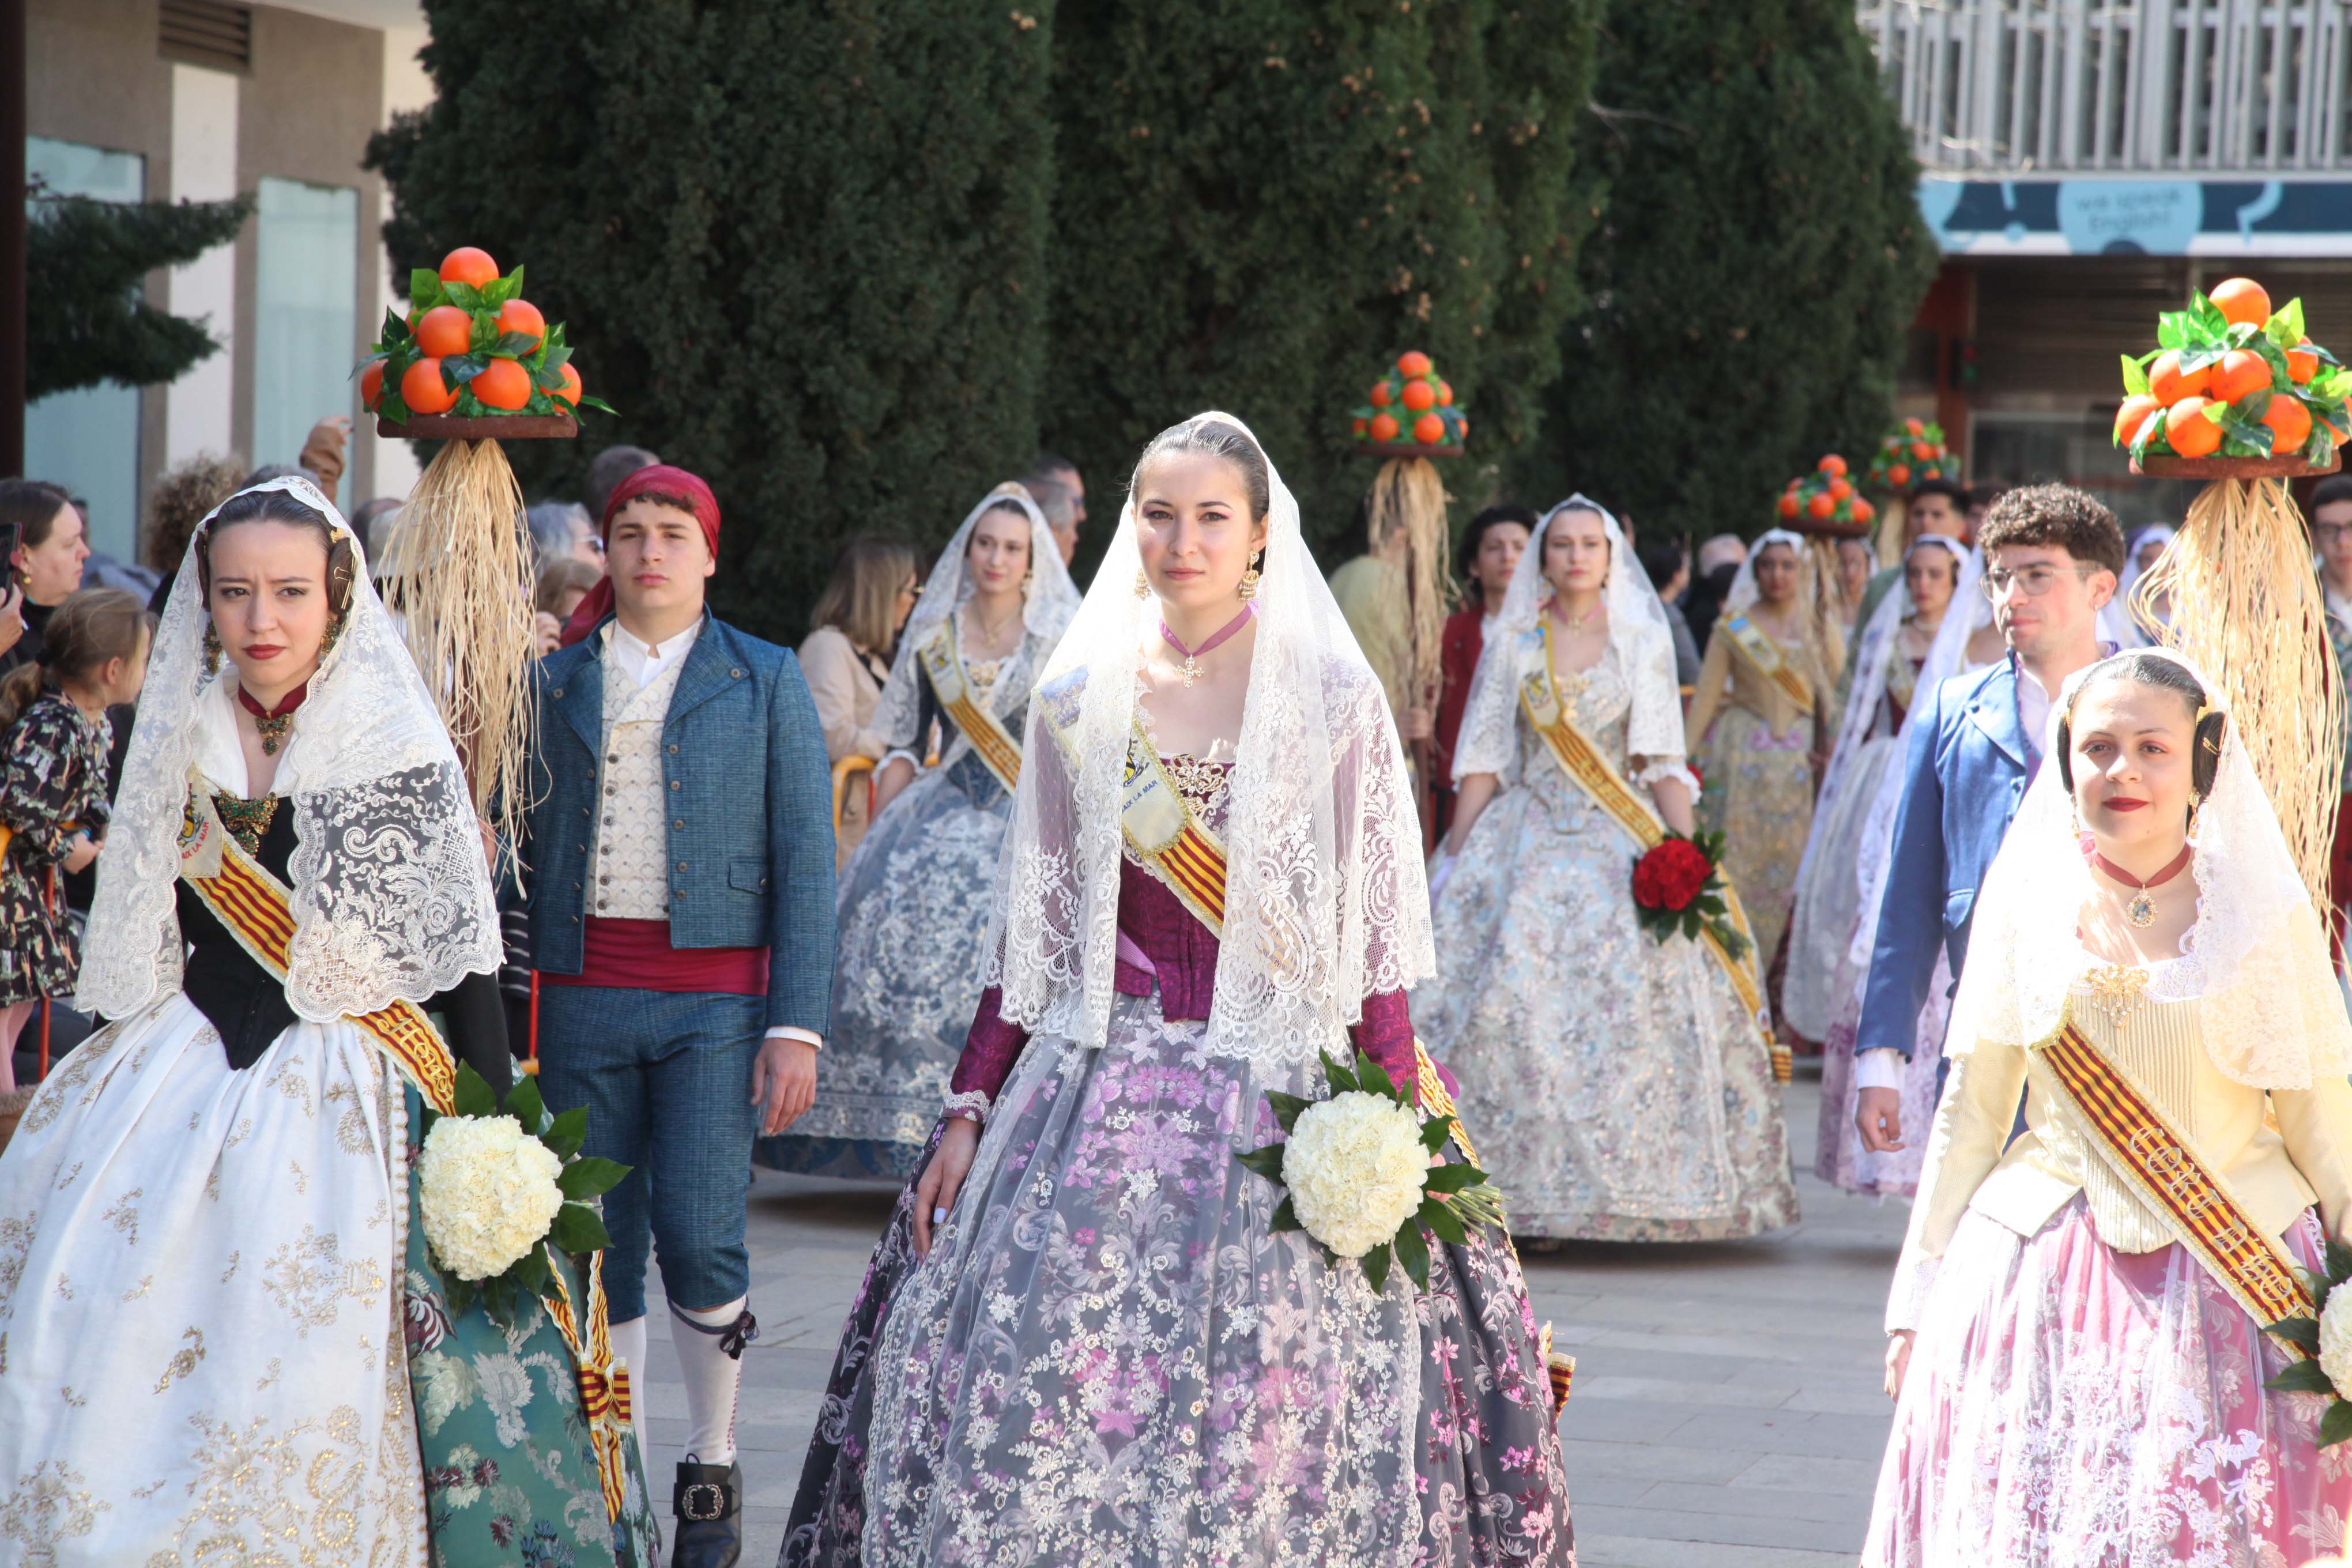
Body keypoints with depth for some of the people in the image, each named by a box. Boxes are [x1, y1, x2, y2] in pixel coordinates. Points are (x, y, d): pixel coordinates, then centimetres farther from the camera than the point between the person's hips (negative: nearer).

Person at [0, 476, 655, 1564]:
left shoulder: (396, 751, -6)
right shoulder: (174, 747, 7)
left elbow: (458, 954, -5)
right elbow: (138, 944, 16)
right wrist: (92, 1094, 16)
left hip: (350, 1097, -4)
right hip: (182, 1083, 4)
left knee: (316, 1387, -8)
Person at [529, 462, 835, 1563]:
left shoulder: (765, 682, 6)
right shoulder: (553, 682, 11)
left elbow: (805, 863, 2)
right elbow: (524, 851, 12)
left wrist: (796, 1026, -7)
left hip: (714, 998, -2)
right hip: (583, 999, 2)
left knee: (699, 1238, -13)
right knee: (602, 1249, 3)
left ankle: (714, 1466, 7)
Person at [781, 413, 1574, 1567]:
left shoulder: (1331, 695, 0)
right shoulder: (1078, 699, 8)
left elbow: (1372, 931, -2)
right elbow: (1030, 932, 12)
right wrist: (966, 1112, 7)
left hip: (1281, 1093, -2)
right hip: (1097, 1087, 3)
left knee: (1270, 1430, -4)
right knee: (1047, 1415, -3)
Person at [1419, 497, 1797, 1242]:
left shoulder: (1643, 640, 6)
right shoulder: (1514, 639, 8)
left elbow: (1663, 760, 3)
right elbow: (1483, 758, 8)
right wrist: (1455, 855, 1)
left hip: (1620, 843, -1)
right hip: (1528, 838, 1)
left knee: (1631, 1000, -14)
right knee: (1510, 1001, -12)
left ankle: (1625, 1193, -8)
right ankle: (1525, 1189, -7)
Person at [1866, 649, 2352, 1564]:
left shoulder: (2261, 912, -1)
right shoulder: (2028, 899, 3)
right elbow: (1970, 1111, 9)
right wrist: (1918, 1296, 9)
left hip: (2231, 1280, -1)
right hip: (2048, 1275, 1)